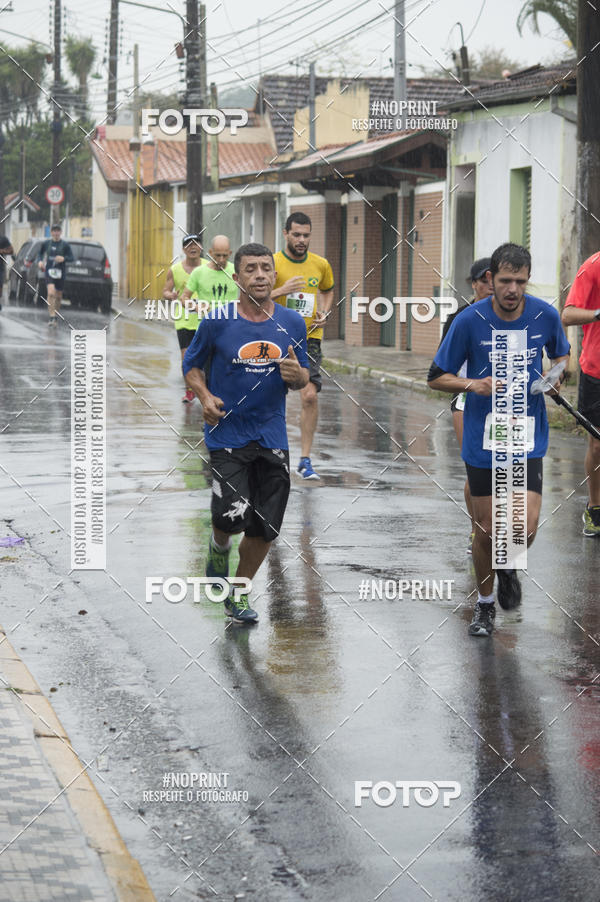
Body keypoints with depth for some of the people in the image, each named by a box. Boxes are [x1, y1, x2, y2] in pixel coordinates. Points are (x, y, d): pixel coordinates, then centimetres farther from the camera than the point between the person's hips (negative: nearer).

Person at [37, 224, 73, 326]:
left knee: (58, 296, 11)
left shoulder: (65, 245, -1)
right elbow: (40, 253, 18)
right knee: (51, 293, -19)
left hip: (60, 272, 1)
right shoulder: (46, 243, 3)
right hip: (49, 271, -1)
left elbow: (71, 257, 0)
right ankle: (52, 317, -19)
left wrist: (63, 258, -19)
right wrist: (40, 261, -1)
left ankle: (56, 315, 31)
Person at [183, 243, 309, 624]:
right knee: (232, 516, -17)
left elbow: (303, 377, 13)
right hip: (227, 434, -3)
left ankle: (238, 595, 27)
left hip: (272, 437, 3)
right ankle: (219, 547, 21)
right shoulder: (217, 321, -6)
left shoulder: (292, 323, 2)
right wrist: (205, 397, -9)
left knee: (265, 528, 4)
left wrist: (297, 375, -11)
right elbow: (192, 364, 9)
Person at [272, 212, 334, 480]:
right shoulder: (273, 263, -7)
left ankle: (305, 460, -5)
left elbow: (328, 290, 23)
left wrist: (324, 313, 4)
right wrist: (282, 291, -24)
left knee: (310, 395, -12)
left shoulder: (321, 265, 3)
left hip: (309, 338, 1)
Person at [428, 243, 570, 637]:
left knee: (525, 528, -12)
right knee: (487, 530, 6)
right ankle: (485, 605, 30)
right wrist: (472, 384, -21)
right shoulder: (470, 321, -11)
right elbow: (437, 376, -2)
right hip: (482, 439, -1)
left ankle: (508, 568, 24)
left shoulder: (546, 315, -6)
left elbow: (562, 354, 16)